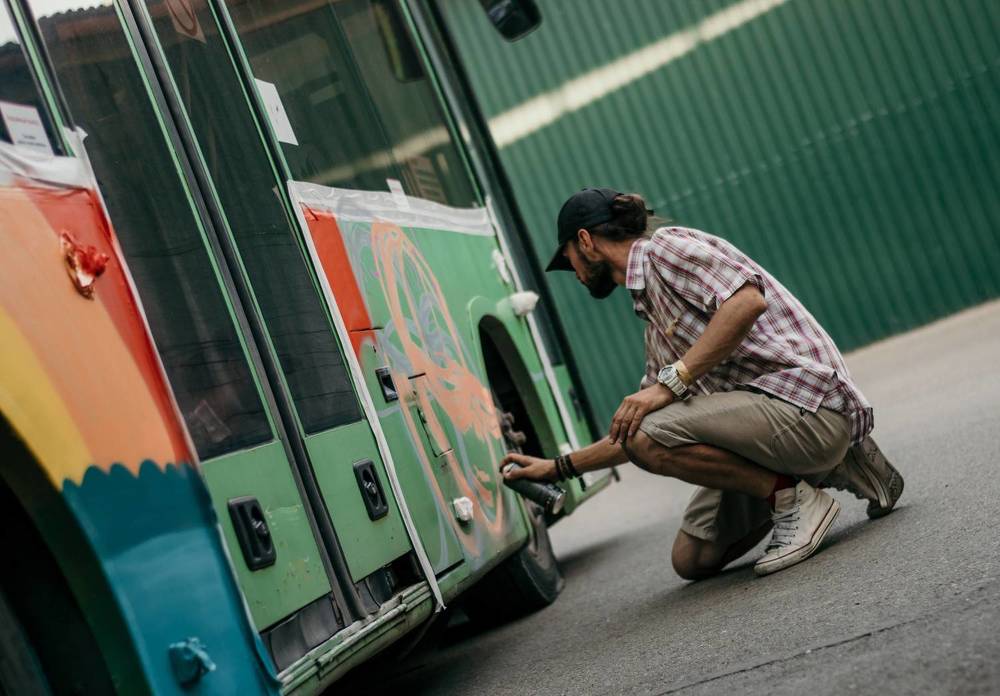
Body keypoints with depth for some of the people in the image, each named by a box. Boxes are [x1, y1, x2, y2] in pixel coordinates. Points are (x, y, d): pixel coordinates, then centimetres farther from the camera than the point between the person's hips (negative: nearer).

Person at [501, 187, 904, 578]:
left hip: (808, 404, -10)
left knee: (648, 435, -25)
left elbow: (747, 300, -25)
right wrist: (558, 468, 28)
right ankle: (832, 469, 16)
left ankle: (794, 500, -9)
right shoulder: (656, 323, 21)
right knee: (692, 560, 10)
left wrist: (671, 381, -25)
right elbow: (632, 433, 27)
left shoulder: (664, 246, -6)